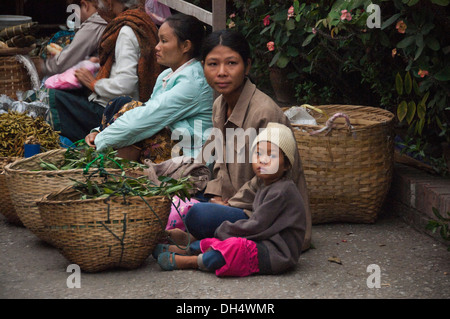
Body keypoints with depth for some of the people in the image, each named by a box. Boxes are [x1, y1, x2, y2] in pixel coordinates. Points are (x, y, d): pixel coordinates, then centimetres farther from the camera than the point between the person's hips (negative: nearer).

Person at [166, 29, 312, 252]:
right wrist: (217, 196, 2)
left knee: (198, 216, -30)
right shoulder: (220, 105, 6)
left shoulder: (265, 112, -22)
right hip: (235, 201, 10)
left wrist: (231, 204, -13)